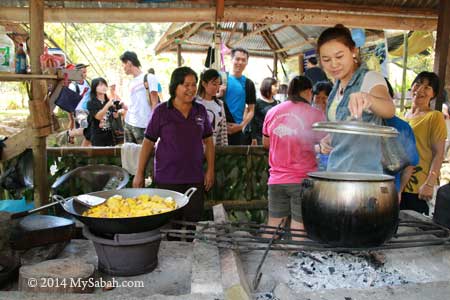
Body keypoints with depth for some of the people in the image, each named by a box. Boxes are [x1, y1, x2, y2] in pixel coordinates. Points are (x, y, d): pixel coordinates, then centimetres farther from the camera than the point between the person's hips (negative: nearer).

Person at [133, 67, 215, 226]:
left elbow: (208, 141, 11)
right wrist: (139, 174, -3)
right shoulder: (161, 111, -4)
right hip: (167, 178, -3)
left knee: (193, 222, 7)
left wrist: (210, 170, 5)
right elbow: (148, 142, -1)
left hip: (195, 178, 3)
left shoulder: (200, 110, 5)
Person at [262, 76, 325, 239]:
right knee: (299, 228, 4)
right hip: (303, 179, -4)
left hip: (276, 178, 4)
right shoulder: (315, 114, -7)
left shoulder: (272, 112, 4)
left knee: (272, 229, 14)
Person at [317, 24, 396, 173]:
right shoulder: (337, 86, 11)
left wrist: (368, 98, -52)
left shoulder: (370, 78, -11)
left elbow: (389, 109, -32)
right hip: (335, 170, 7)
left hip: (362, 171, -7)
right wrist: (328, 139, 4)